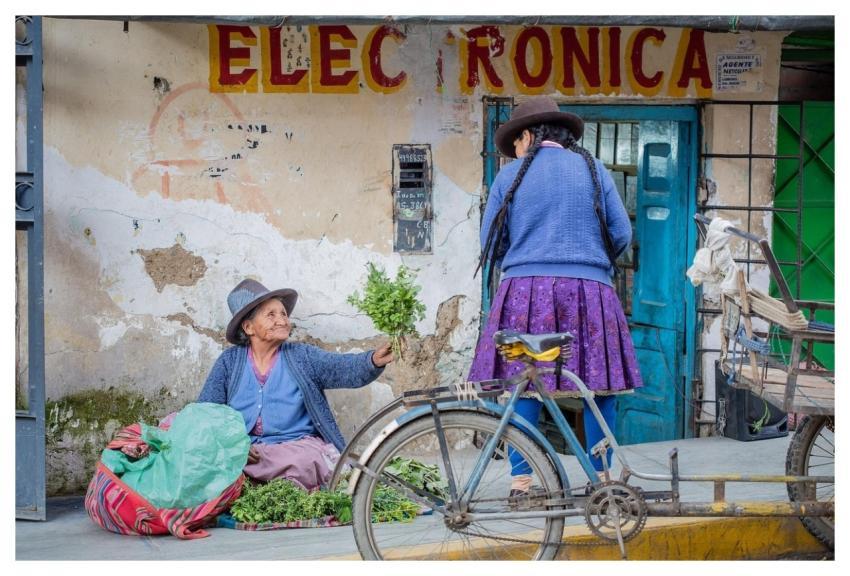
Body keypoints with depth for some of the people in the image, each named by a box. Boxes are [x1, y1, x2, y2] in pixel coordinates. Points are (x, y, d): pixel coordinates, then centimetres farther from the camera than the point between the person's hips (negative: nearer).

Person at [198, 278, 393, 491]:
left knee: (306, 462, -34)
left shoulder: (302, 356, 7)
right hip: (243, 449, 1)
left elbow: (345, 368, -9)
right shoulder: (230, 361, 9)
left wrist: (374, 361, -32)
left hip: (298, 446, -1)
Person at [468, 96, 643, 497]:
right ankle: (601, 478, 9)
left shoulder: (510, 175, 7)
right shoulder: (594, 170, 10)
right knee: (598, 387, 7)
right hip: (590, 291, 1)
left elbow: (490, 244, 9)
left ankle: (521, 482, 2)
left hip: (525, 291, 0)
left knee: (522, 388, 3)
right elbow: (622, 235, 8)